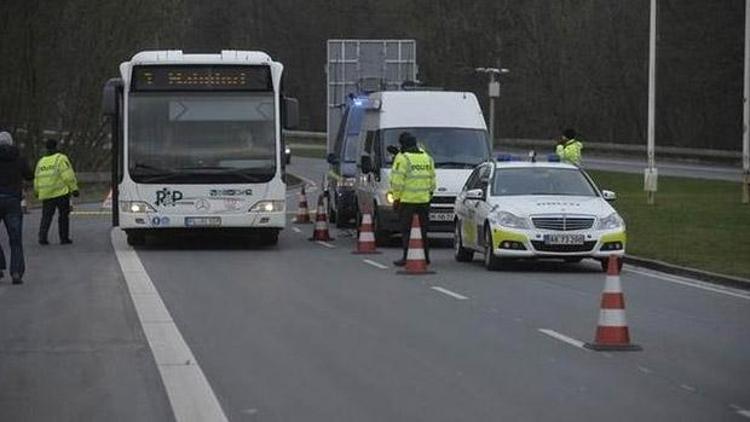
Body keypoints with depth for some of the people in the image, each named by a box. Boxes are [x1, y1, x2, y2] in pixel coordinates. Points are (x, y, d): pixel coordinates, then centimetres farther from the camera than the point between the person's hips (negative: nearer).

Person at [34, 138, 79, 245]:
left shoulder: (41, 162, 13)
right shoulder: (61, 159, -4)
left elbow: (37, 180, 16)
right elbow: (68, 175, -13)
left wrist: (38, 193, 28)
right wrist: (74, 188, -11)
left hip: (46, 195, 4)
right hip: (61, 192, -4)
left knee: (46, 216, 7)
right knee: (63, 215, 6)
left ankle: (42, 237, -6)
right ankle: (64, 238, 7)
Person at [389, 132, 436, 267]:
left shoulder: (402, 158, -8)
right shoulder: (427, 158, 13)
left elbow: (397, 182, -11)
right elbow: (432, 181, 16)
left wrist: (396, 198, -4)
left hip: (407, 200, -6)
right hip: (424, 200, 6)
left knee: (406, 230, -2)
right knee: (423, 229, 13)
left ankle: (407, 257, -5)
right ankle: (425, 256, 14)